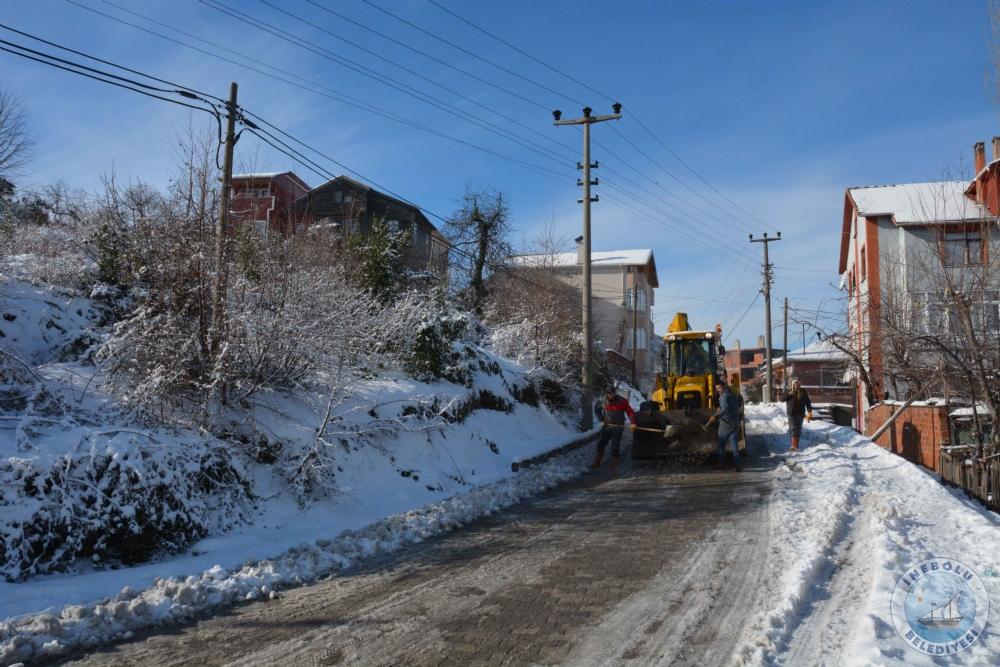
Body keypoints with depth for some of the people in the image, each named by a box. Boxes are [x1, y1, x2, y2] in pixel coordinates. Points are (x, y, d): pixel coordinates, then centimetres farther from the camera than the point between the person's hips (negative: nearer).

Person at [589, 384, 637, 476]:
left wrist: (632, 423, -26)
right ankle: (597, 463, 30)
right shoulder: (602, 401, -7)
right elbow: (596, 409, 12)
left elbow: (630, 412, -13)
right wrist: (601, 420, 3)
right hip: (606, 427, 3)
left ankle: (613, 469, 9)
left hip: (618, 428, -3)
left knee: (615, 448, -1)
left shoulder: (622, 401, -15)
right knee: (601, 445, 12)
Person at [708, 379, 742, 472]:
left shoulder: (724, 396, -15)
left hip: (725, 423, -8)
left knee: (722, 443, 6)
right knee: (734, 444, 5)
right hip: (735, 423, 8)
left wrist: (716, 416, -34)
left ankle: (722, 462, 11)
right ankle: (738, 464, -3)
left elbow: (725, 408, -30)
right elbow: (738, 404, 32)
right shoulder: (732, 394, 14)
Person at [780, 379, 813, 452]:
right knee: (793, 429, -11)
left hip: (800, 413, 2)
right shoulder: (788, 390, 1)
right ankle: (794, 446, -16)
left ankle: (796, 446, 18)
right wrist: (789, 394, -17)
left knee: (799, 429, 8)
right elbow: (782, 398, -2)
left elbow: (807, 402, 7)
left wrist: (809, 411, -2)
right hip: (792, 413, -2)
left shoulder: (803, 392, 4)